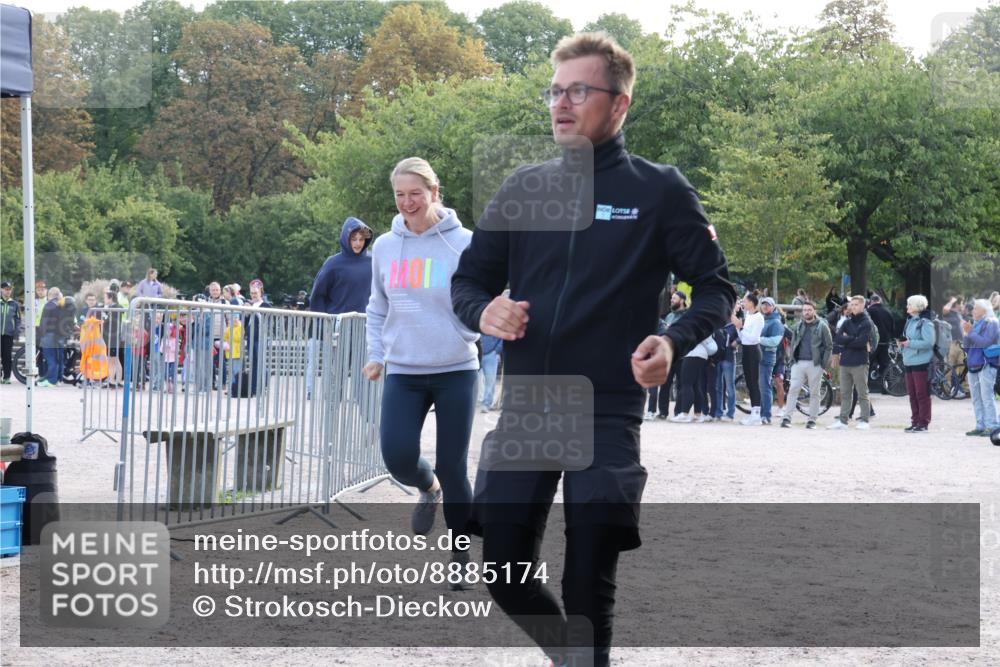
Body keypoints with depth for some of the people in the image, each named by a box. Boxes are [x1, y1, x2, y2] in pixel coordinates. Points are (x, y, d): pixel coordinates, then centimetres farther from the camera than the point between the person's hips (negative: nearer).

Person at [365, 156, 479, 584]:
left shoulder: (463, 243, -5)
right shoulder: (384, 247, 7)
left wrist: (469, 333, -19)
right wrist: (375, 354, 9)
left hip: (455, 372, -3)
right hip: (402, 373, 3)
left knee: (452, 467, 0)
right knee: (398, 457, -13)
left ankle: (461, 554, 20)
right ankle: (428, 488, 23)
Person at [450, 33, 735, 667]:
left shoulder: (660, 191, -2)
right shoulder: (524, 188, 8)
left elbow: (717, 287, 1)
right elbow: (469, 279, 14)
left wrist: (674, 342, -19)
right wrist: (484, 312, -11)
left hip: (609, 413, -4)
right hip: (524, 409, 4)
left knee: (588, 583, -2)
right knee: (505, 572, 5)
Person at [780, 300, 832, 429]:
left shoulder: (822, 326, -1)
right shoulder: (798, 326, 12)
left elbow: (829, 346, -1)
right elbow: (793, 344, 20)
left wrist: (824, 363, -8)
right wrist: (793, 358, 7)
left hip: (814, 364, -3)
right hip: (799, 363, 3)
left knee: (814, 393, 3)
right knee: (793, 389, -7)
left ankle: (812, 420, 9)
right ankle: (786, 418, -10)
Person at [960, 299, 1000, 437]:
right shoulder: (975, 324, 18)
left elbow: (985, 342, -18)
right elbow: (966, 346, 16)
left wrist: (971, 332, -14)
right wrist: (966, 333, -1)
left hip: (986, 365, -8)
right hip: (973, 365, 8)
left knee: (987, 397, -12)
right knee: (976, 398, 8)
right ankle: (980, 426, 12)